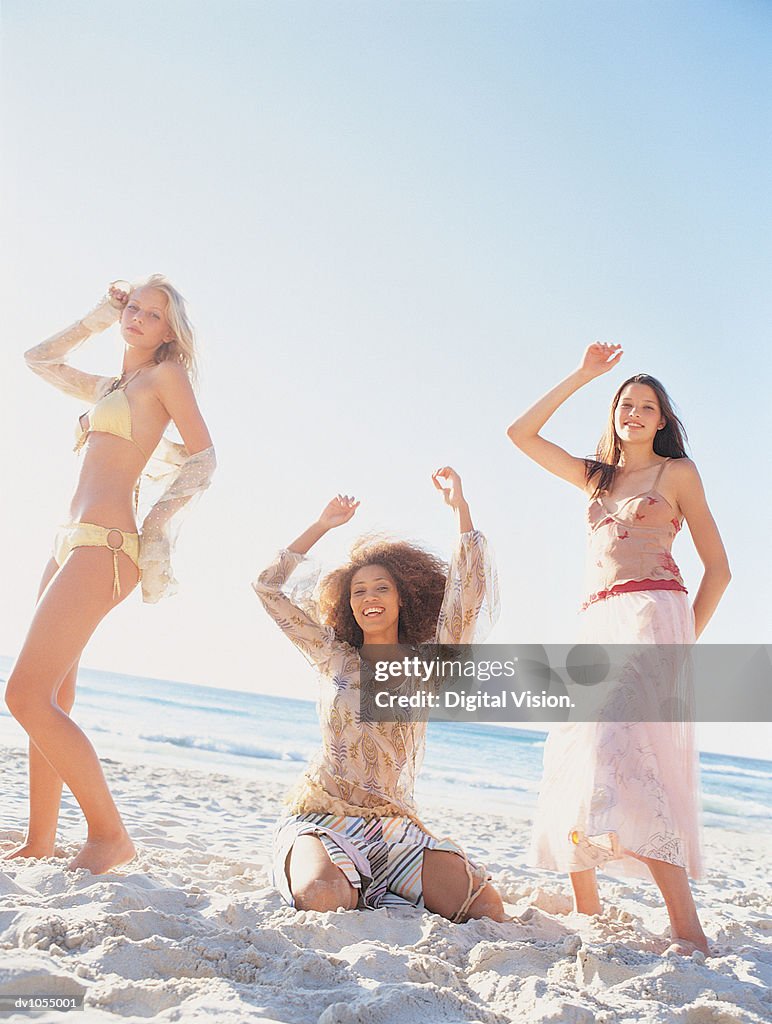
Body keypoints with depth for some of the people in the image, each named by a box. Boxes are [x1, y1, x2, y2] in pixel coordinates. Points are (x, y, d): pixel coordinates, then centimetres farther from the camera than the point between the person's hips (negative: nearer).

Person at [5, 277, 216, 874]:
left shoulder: (165, 375, 2)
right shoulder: (108, 386, 24)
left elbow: (203, 455, -4)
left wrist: (158, 525, -8)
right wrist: (100, 316, 28)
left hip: (105, 545, -9)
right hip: (71, 542, 9)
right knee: (52, 700, 9)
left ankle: (110, 835, -10)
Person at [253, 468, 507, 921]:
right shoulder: (335, 658, 9)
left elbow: (470, 592, -5)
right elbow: (268, 587, 10)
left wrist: (461, 506, -5)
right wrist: (322, 526, 13)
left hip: (394, 824, 2)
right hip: (322, 815, -2)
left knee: (488, 909, -19)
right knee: (321, 897, -36)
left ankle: (368, 888, 3)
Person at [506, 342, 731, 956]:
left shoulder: (677, 471, 11)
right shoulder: (596, 477, 25)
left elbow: (718, 568, 8)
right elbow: (521, 433, 22)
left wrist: (684, 643, 0)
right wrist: (582, 376, 20)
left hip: (652, 612, -6)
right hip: (598, 624, 6)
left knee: (620, 749, -25)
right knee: (576, 758, 0)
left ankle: (689, 933, -24)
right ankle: (587, 910, 11)